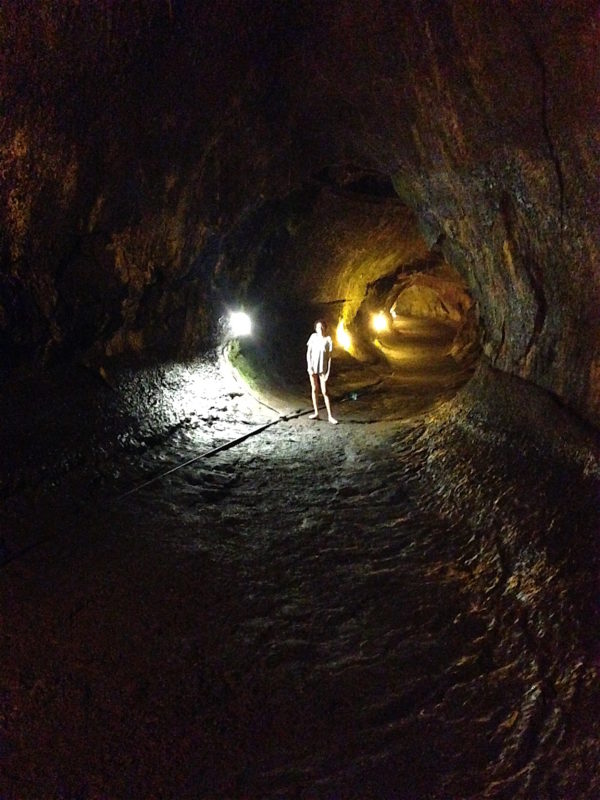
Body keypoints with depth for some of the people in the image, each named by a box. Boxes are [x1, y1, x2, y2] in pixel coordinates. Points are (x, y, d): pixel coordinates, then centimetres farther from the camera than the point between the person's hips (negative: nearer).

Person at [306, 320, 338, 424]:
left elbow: (329, 356, -8)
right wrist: (309, 367, -6)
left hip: (323, 368, -3)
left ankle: (330, 416, 0)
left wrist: (328, 372, -10)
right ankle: (316, 412, 22)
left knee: (324, 392, -4)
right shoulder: (313, 337, -3)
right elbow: (308, 353, 1)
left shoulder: (328, 339, -10)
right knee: (314, 389, 11)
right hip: (313, 367, 3)